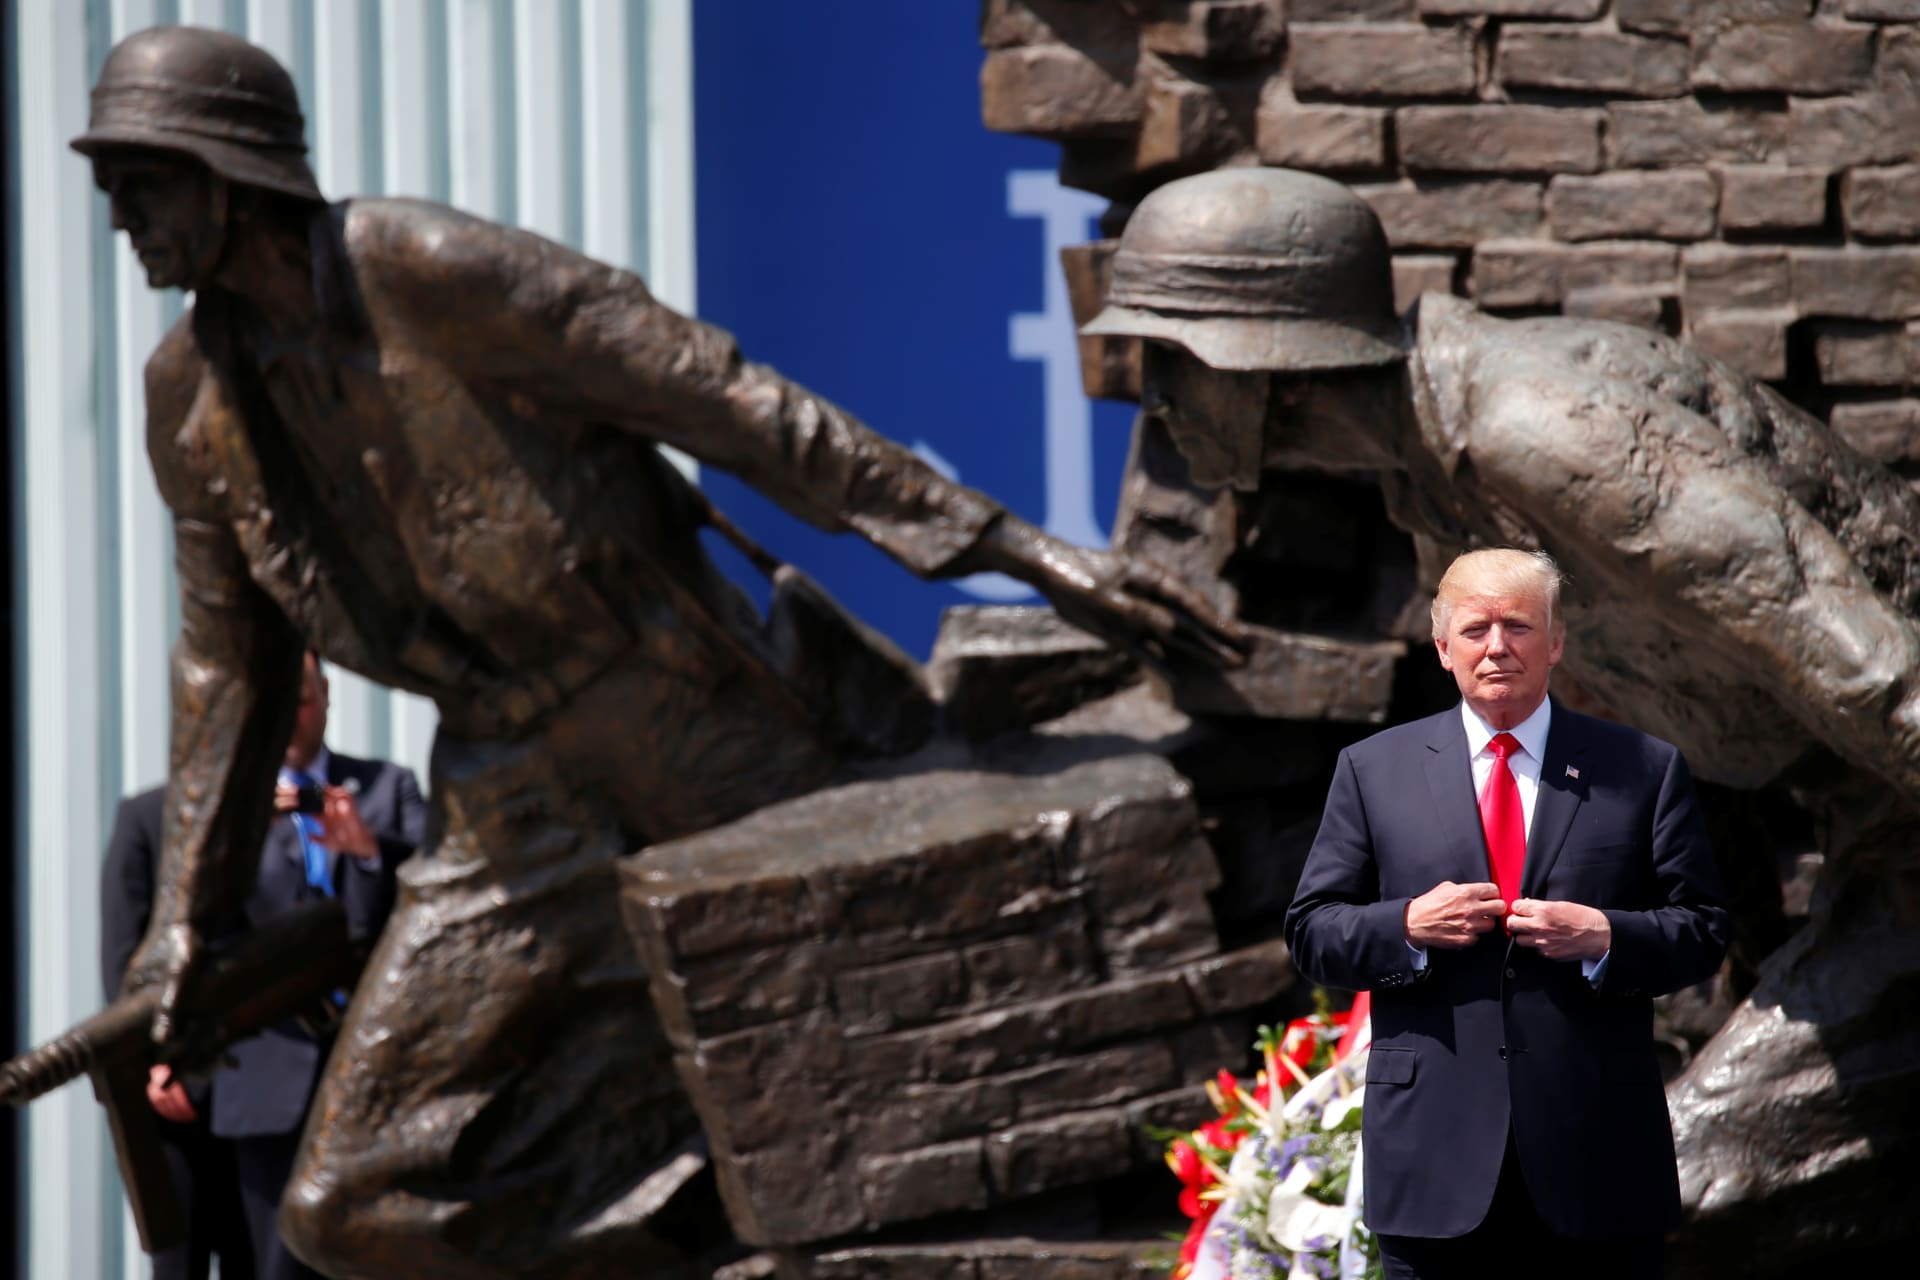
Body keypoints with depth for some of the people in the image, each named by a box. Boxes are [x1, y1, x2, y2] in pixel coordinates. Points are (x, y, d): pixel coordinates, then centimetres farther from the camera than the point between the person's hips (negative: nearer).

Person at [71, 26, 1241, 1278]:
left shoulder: (436, 275, -19)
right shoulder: (192, 393, 1)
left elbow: (736, 404, -20)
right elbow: (230, 654, 15)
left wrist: (1024, 549, -23)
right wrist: (189, 913, 16)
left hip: (712, 740, -6)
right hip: (516, 814, 6)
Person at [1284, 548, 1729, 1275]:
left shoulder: (1642, 771, 8)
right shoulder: (1373, 771, 9)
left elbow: (1702, 932, 6)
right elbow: (1311, 931, 8)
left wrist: (1604, 939, -13)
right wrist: (1407, 928, -11)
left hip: (1595, 1155, 0)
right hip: (1436, 1153, 0)